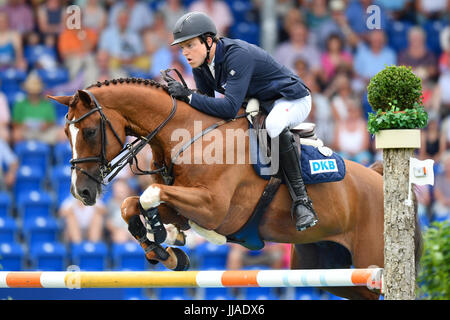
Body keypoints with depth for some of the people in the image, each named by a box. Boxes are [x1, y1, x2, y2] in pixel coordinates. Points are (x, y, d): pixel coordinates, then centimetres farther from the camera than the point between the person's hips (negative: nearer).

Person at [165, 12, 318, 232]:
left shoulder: (237, 55, -32)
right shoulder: (201, 64, -6)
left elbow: (230, 108, -39)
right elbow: (207, 103, 2)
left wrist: (187, 96, -38)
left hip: (291, 100, -9)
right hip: (256, 103, 9)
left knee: (274, 125, -40)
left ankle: (301, 200, -35)